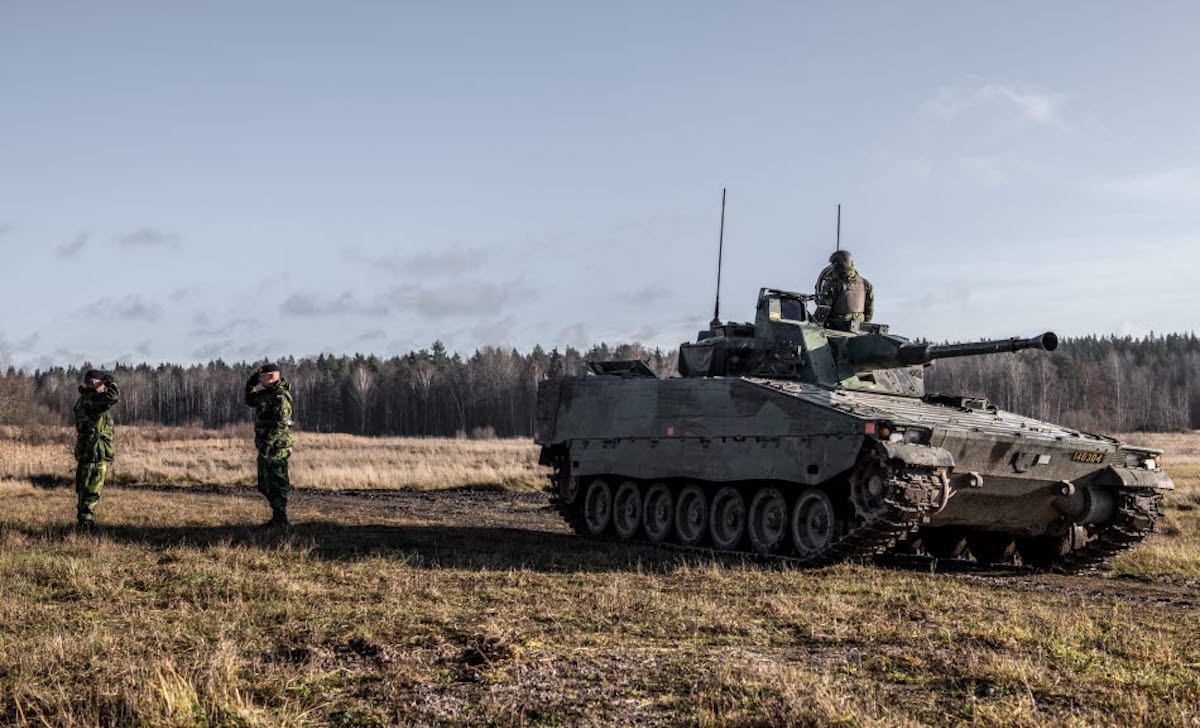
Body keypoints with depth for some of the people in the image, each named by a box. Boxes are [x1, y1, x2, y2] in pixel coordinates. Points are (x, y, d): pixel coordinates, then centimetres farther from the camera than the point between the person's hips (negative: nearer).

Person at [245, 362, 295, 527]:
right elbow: (250, 401, 30)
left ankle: (280, 521, 0)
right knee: (264, 485, 15)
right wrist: (251, 383, 15)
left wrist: (268, 443, -27)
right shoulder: (266, 394, 14)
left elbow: (281, 423, -25)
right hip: (266, 447, 10)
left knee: (276, 484, -6)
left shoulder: (280, 396, -17)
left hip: (276, 446, -10)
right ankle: (278, 518, 23)